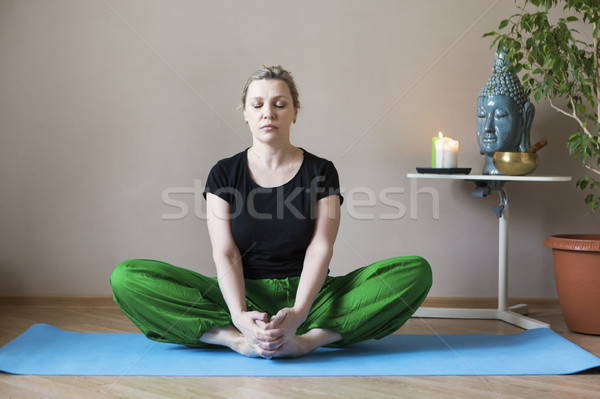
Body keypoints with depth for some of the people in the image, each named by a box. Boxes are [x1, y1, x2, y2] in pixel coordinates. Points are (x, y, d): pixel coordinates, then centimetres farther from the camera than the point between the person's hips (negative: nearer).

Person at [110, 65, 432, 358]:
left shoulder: (321, 173, 5)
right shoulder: (224, 174, 6)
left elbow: (320, 249, -7)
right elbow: (225, 253, -5)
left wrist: (298, 313, -27)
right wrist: (239, 315, -26)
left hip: (307, 296, 0)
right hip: (244, 295, 0)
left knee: (417, 272, -23)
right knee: (125, 278, -22)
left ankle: (307, 339, -33)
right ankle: (240, 339, -31)